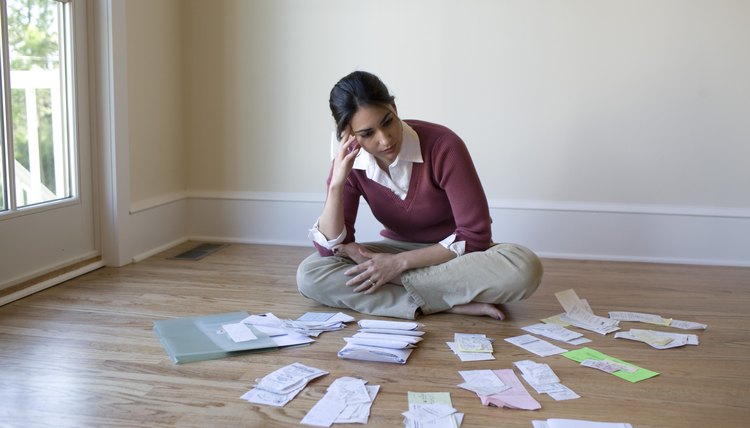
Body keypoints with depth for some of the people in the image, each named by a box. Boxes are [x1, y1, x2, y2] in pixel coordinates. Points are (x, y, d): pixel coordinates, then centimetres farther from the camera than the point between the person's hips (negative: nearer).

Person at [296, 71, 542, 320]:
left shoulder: (443, 146, -24)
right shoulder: (349, 162, -12)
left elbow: (474, 236, -22)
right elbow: (330, 249, -15)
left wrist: (400, 263, -26)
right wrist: (336, 184, -28)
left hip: (458, 254, -2)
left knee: (524, 267, -35)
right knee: (310, 275, -23)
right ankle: (455, 303, -26)